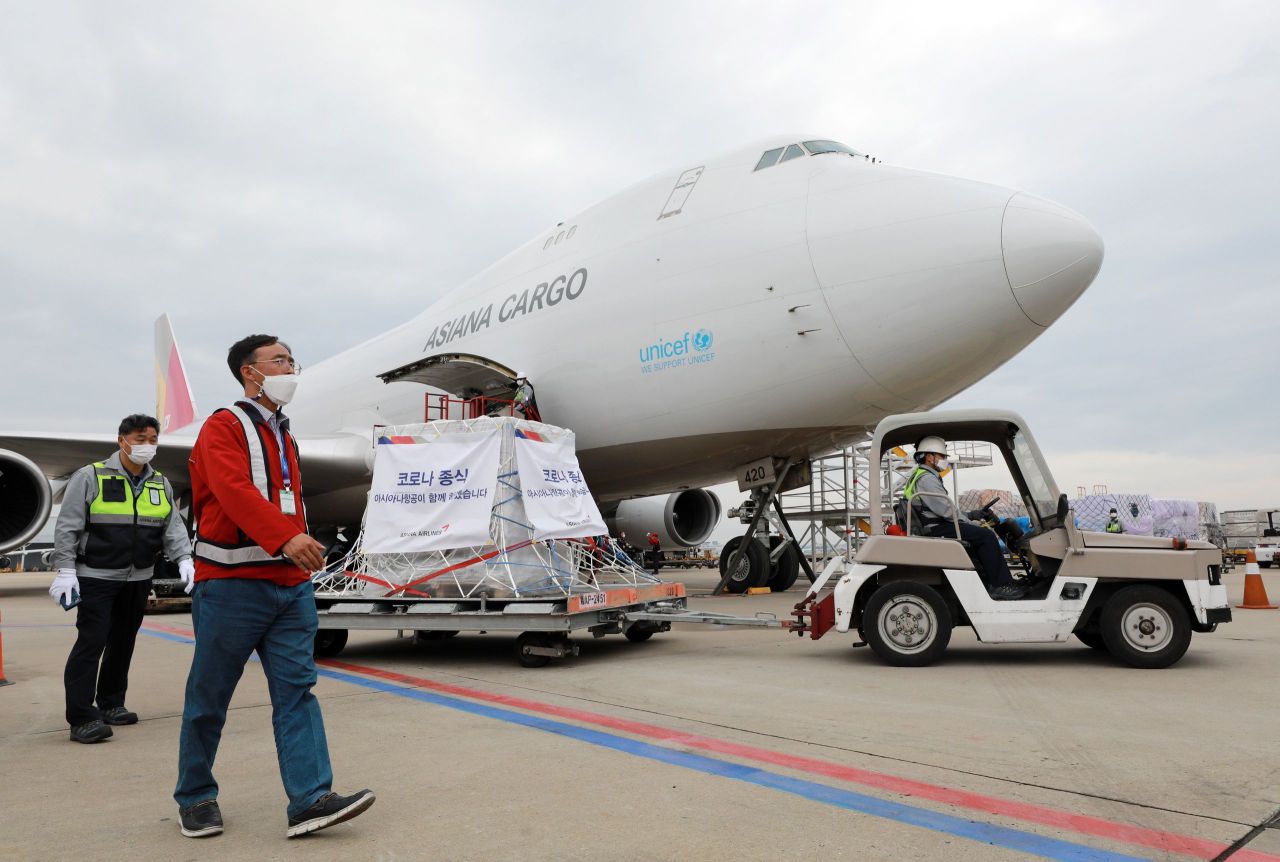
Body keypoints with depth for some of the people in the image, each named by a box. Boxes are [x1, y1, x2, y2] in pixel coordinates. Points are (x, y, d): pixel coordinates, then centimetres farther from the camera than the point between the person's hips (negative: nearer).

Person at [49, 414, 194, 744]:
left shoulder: (160, 484, 10)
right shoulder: (90, 477, -6)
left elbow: (172, 527, 6)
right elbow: (67, 527, -6)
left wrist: (184, 559, -9)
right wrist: (65, 571, -11)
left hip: (138, 579, 6)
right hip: (96, 577, -6)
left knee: (123, 642, 14)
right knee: (91, 642, -8)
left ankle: (110, 704, 27)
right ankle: (81, 718, -3)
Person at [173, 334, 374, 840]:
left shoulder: (283, 436, 19)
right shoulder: (224, 427, -5)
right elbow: (235, 492, -22)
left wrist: (304, 547, 12)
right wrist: (286, 537, -34)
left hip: (291, 584, 6)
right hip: (233, 584, -6)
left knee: (296, 689, -1)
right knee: (209, 697, 8)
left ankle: (311, 799, -3)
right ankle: (195, 798, 25)